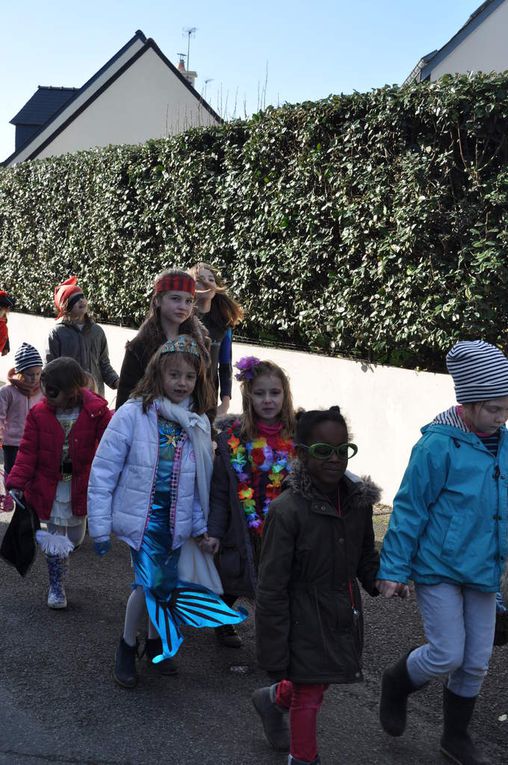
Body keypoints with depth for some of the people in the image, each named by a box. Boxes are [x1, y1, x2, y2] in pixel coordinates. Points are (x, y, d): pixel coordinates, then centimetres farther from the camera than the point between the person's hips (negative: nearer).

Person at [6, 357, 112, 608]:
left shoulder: (97, 411, -12)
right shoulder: (39, 413, -9)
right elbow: (28, 451, -9)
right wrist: (17, 482, -19)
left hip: (80, 489, 1)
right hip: (49, 488, -1)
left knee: (75, 538, 15)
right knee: (56, 539, 5)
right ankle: (56, 586, 22)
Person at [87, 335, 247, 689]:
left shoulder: (198, 423, 2)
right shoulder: (133, 414, -12)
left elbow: (201, 480, 10)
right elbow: (103, 471, -10)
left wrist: (200, 525, 11)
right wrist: (100, 525, -10)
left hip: (176, 520, 5)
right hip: (142, 516, -4)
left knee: (165, 585, 12)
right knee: (151, 582, -13)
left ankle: (155, 641, 36)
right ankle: (127, 646, 10)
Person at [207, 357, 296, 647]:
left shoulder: (296, 437, -1)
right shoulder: (233, 438, -6)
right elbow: (220, 490, -5)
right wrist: (214, 530, -8)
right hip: (244, 530, 0)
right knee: (233, 581, 17)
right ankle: (223, 623, 44)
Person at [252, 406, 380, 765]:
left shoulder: (358, 500, -4)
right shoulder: (288, 510, -21)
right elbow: (271, 588, -18)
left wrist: (380, 579, -8)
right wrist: (274, 657, -16)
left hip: (345, 614, 6)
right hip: (306, 620, -6)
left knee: (318, 680, 21)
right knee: (309, 694, 10)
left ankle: (273, 699, 52)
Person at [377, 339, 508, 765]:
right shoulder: (438, 445, -17)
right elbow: (409, 509, -13)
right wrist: (394, 568, -12)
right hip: (439, 568, -6)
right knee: (447, 655, -4)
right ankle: (396, 684, 27)